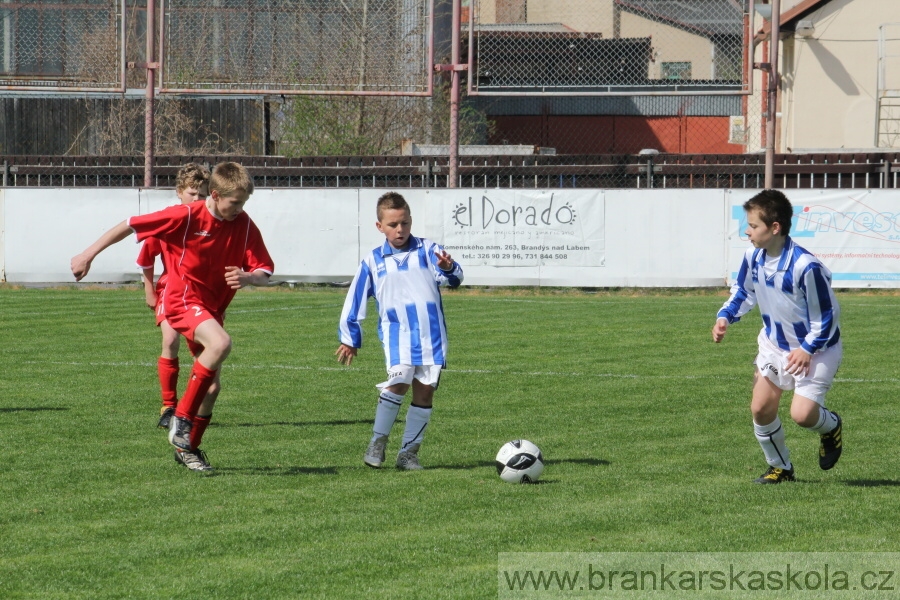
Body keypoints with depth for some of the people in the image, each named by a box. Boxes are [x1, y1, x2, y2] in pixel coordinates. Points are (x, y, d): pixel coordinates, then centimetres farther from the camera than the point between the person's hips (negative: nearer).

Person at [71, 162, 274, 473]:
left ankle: (188, 447, 29)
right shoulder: (186, 216, -18)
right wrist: (89, 255, -9)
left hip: (213, 307, 6)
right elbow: (130, 225, -11)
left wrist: (247, 278, -31)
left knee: (210, 384, 10)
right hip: (183, 298, -6)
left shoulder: (244, 226, -5)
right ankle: (181, 418, -23)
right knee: (220, 343, -32)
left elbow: (264, 273, -6)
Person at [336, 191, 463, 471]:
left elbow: (452, 277, -9)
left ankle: (409, 452, 11)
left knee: (425, 389, 1)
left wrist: (448, 269, -33)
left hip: (431, 332, 1)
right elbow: (355, 299, 16)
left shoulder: (427, 250, 6)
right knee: (399, 380, -21)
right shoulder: (373, 261, 9)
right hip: (396, 331, -1)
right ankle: (377, 442, -7)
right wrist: (349, 339, 18)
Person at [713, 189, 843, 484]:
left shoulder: (805, 266, -32)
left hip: (816, 348, -6)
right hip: (775, 343, 6)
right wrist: (725, 317, -6)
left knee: (802, 413, -18)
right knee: (760, 408, -2)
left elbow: (827, 316, -20)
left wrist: (807, 349, -24)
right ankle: (781, 468, 20)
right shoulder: (753, 257, -12)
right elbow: (743, 291, 10)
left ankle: (831, 426, 19)